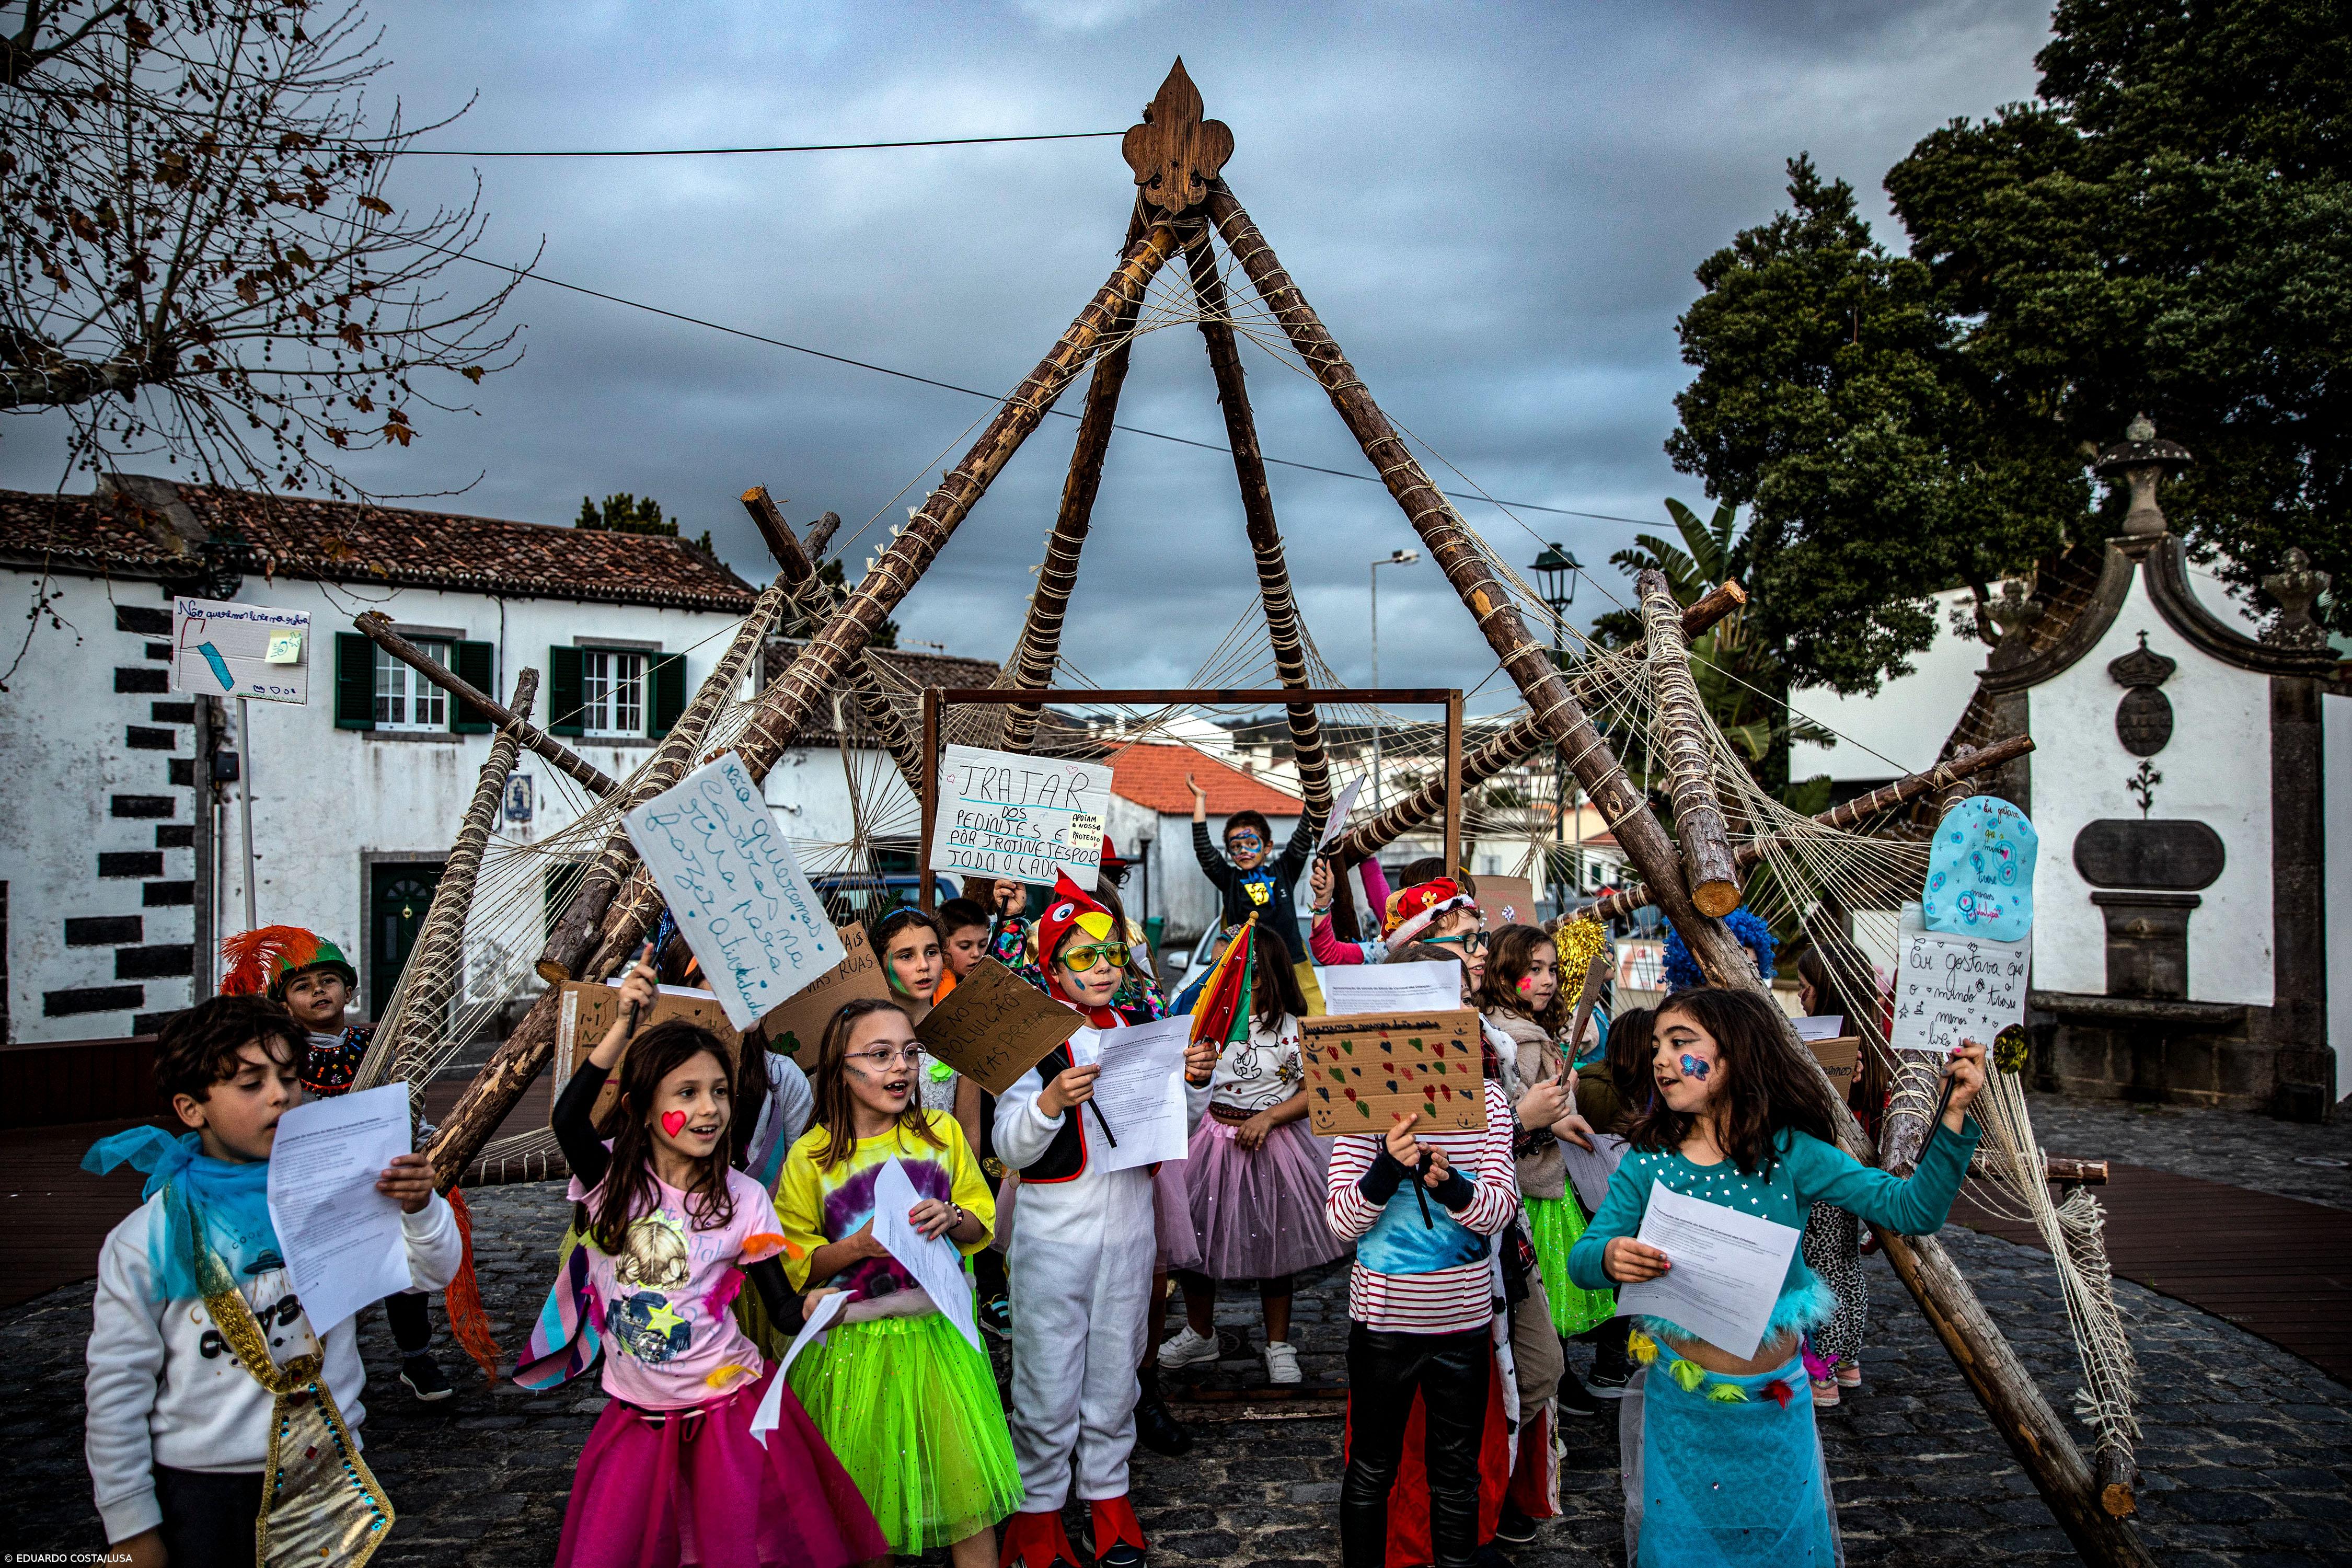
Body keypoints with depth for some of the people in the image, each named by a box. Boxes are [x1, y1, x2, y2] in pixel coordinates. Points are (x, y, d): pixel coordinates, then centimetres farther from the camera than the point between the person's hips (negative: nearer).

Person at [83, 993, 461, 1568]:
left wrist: (420, 1208, -31)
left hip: (332, 1473, 1)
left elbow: (433, 1272, -10)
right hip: (204, 1488, -1)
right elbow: (117, 1388, -3)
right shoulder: (147, 1240, -9)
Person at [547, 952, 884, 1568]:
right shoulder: (612, 1180, -7)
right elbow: (567, 1119, -28)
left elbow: (783, 1310, -8)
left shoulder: (742, 1200, -8)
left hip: (729, 1409, -1)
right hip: (639, 1416, 2)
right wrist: (625, 1024, -37)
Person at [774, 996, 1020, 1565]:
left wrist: (951, 1219, -14)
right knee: (865, 1499, 9)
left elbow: (981, 1224, 7)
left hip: (937, 1334, 2)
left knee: (967, 1477, 4)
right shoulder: (810, 1158, -7)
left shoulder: (942, 1132, 0)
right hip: (855, 1346, -2)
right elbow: (794, 1266, -5)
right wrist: (858, 1245, -20)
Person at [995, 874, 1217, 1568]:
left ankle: (1108, 1497, 32)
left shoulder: (1143, 1027, 4)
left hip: (1129, 1229, 4)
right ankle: (1037, 1509, 23)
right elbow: (1011, 1148, -13)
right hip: (1055, 1231, -4)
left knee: (1115, 1373, 15)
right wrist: (1051, 1100, -30)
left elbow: (1181, 1127, 11)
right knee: (1048, 1381, 4)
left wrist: (1196, 1080, -8)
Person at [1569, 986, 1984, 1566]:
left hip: (1776, 1406, 0)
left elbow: (1913, 1208, -12)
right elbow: (1579, 1257, -10)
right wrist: (1608, 1257, -33)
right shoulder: (1648, 1162, -7)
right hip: (1681, 1404, 0)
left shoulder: (1789, 1153, -9)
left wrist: (1953, 1114, -23)